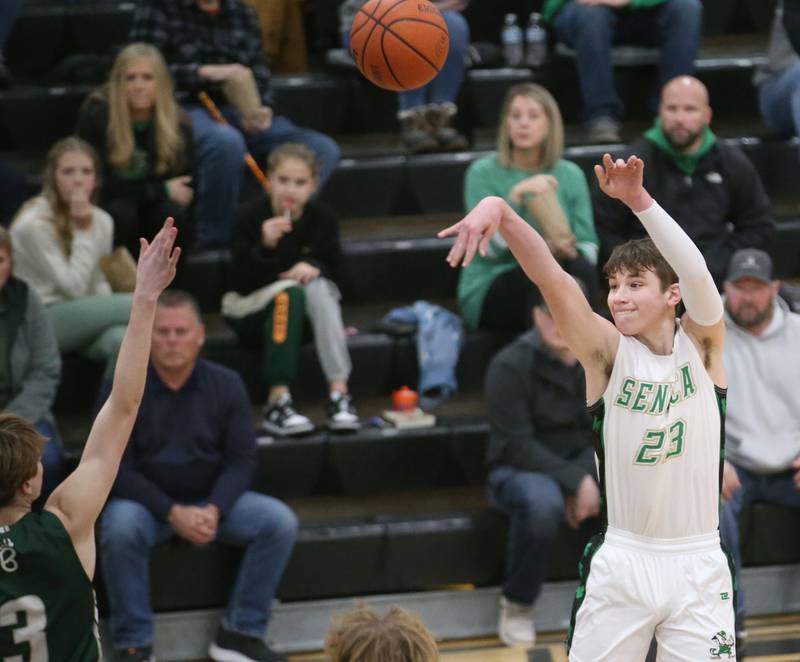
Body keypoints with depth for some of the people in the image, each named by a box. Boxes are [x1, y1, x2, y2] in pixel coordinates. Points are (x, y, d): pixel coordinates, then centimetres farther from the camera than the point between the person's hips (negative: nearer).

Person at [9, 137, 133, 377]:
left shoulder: (102, 221, 8)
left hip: (81, 319, 6)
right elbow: (73, 287, -15)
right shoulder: (34, 224, -14)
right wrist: (82, 231, -15)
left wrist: (107, 314, -6)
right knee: (134, 305, -26)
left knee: (121, 339, -33)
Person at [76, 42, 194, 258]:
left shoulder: (177, 121, -10)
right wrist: (162, 190, -19)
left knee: (173, 212, -29)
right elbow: (98, 184, -18)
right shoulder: (96, 114, -19)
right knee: (121, 213, -34)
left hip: (150, 208, 2)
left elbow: (185, 185, -3)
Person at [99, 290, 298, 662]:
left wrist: (214, 510, -22)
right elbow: (116, 468, -12)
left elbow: (241, 460, -3)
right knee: (120, 529, -36)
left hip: (211, 501, 3)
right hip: (145, 502, -3)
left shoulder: (226, 385, -2)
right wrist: (173, 513, -23)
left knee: (280, 521, -20)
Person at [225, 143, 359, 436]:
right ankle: (278, 401, -40)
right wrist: (265, 246, -32)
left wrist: (313, 267, -18)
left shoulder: (321, 218, -2)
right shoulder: (252, 216, -12)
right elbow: (241, 283, -16)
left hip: (305, 312, 3)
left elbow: (333, 268, 5)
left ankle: (339, 393, -38)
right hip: (252, 311, -3)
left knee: (318, 285, -30)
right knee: (289, 292, -34)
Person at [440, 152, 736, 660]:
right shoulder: (608, 352, -3)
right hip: (620, 560, 0)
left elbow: (698, 276, -22)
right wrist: (500, 210, -34)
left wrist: (638, 200, -37)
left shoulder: (702, 345, -3)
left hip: (698, 564, 0)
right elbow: (551, 277, -17)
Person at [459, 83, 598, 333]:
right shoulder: (483, 172, -3)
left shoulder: (570, 174, 7)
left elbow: (589, 247, 4)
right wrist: (516, 197, -27)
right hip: (489, 291, -3)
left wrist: (571, 250, -20)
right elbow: (488, 247, -15)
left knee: (580, 268, -31)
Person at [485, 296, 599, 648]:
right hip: (520, 471, -4)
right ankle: (517, 605, -16)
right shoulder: (510, 366, -14)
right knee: (543, 503, -41)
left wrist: (584, 474, -19)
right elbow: (516, 446, -18)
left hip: (584, 468, 4)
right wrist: (574, 482, -25)